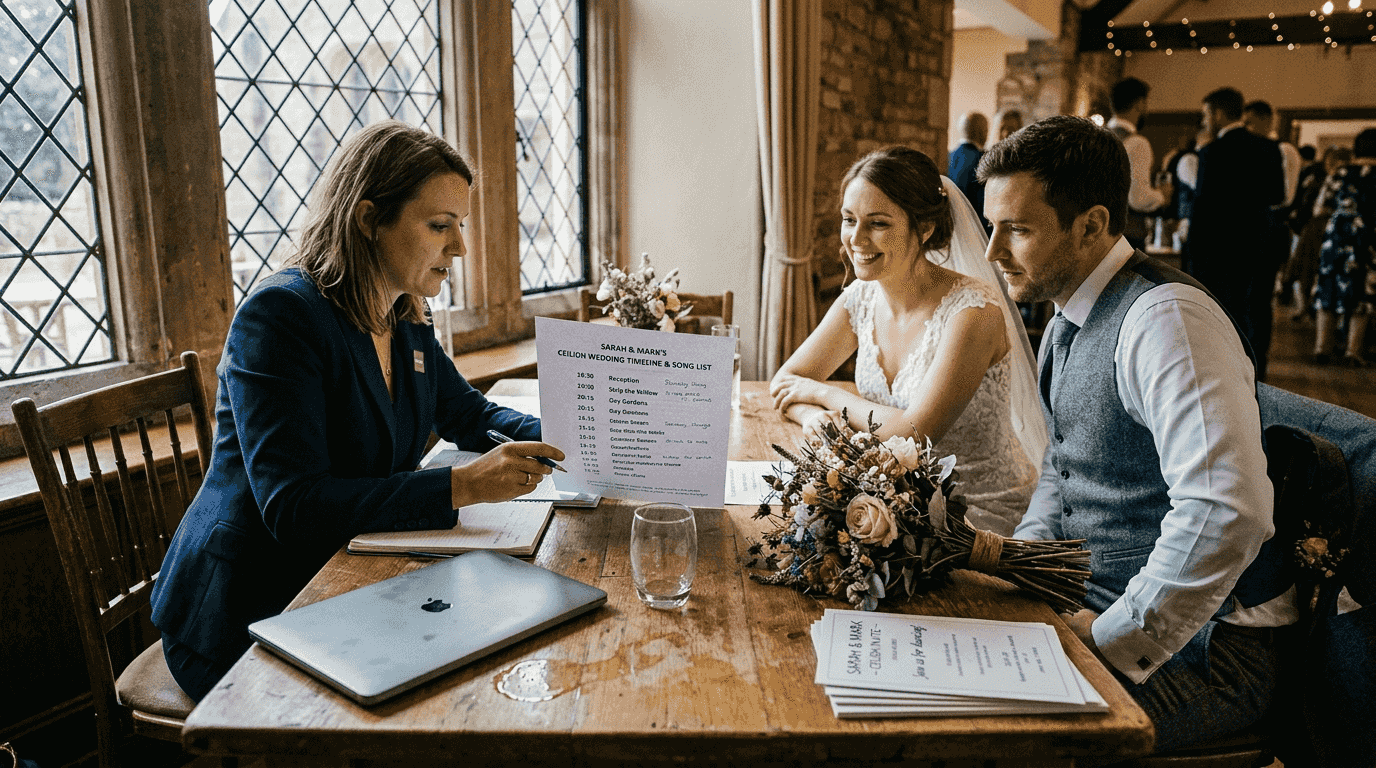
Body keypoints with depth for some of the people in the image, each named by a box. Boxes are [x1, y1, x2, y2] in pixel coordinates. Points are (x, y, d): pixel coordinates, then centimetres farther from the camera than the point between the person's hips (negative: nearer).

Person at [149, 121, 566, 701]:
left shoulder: (407, 323, 5)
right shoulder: (280, 314, -19)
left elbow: (468, 415, 17)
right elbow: (293, 505, -27)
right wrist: (462, 485, -34)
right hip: (248, 623, -7)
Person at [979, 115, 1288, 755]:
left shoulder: (1167, 319, -22)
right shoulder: (1067, 324, 9)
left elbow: (1226, 515, -31)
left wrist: (1113, 639, -24)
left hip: (1196, 640, -8)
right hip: (1101, 607, 8)